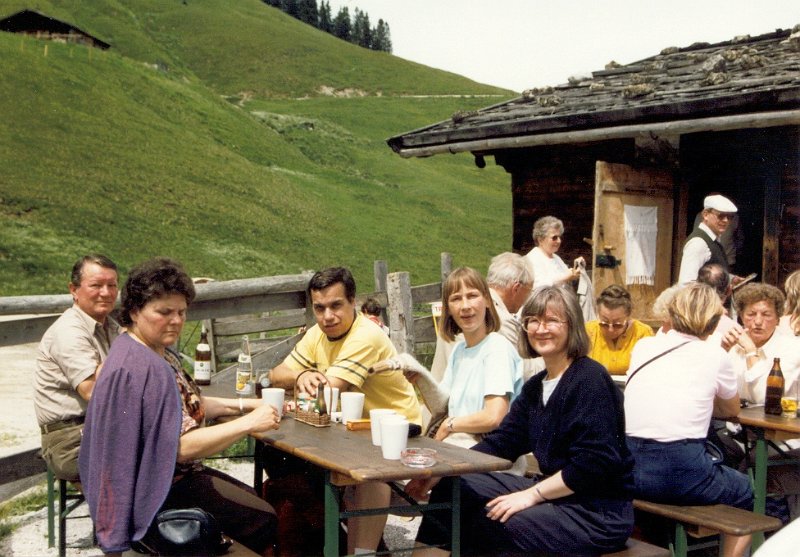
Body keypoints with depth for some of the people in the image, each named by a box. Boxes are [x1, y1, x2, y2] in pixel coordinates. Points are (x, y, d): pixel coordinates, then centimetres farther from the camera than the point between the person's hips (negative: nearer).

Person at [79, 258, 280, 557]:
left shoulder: (157, 352, 4)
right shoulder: (142, 367, -28)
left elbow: (185, 406, 16)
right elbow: (181, 446, -30)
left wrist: (241, 405, 3)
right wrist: (248, 424, -29)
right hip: (161, 492, -10)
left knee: (259, 501, 17)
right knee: (264, 520, -4)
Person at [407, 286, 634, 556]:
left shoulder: (590, 379, -16)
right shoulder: (535, 386, 12)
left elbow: (594, 463, -23)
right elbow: (503, 441, 7)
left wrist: (532, 494, -22)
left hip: (599, 513, -9)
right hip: (554, 491, 9)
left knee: (491, 523, -25)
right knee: (453, 486, 4)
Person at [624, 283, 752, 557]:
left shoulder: (642, 346, 10)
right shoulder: (715, 355, 2)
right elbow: (731, 410, 20)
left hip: (628, 470, 4)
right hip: (680, 473, -4)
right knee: (744, 490, 26)